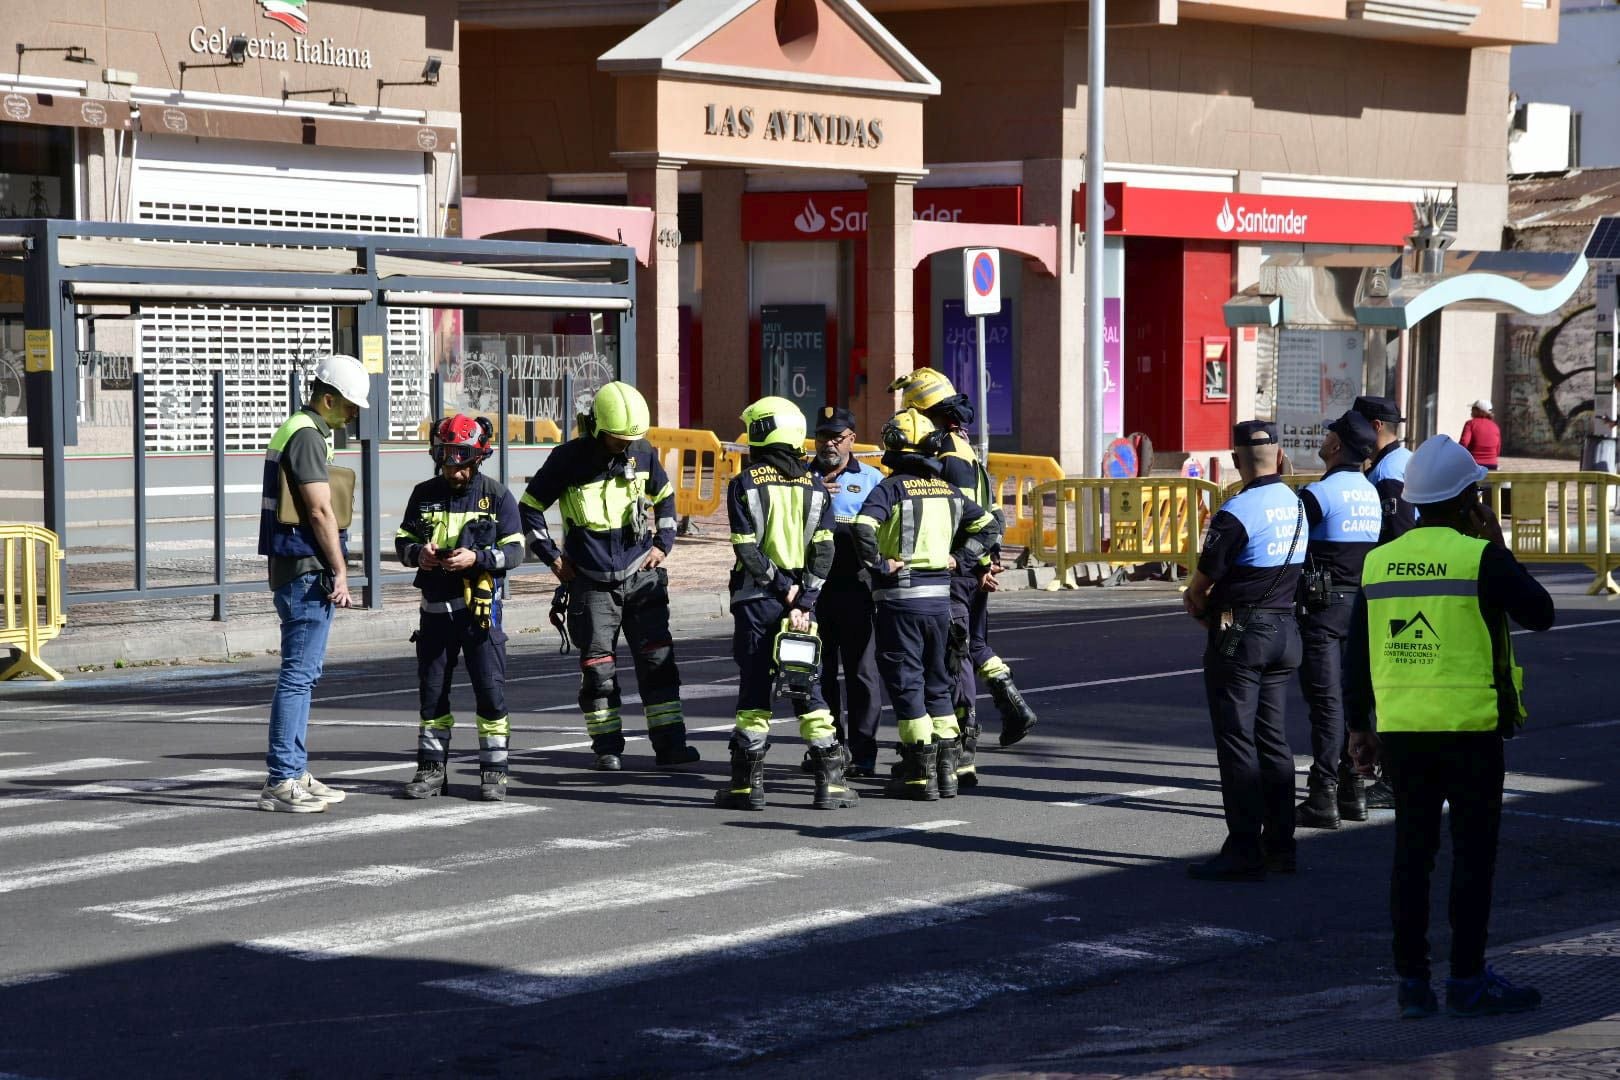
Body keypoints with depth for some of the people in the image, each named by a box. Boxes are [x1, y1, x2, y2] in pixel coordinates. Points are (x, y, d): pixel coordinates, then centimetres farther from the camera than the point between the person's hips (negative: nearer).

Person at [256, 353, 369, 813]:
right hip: (306, 570, -11)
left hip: (294, 570, 11)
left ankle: (293, 774, 18)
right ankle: (281, 780, -9)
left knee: (302, 673, 14)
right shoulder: (306, 435, -14)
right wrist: (340, 572, -13)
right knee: (298, 674, -9)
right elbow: (320, 511, -18)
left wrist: (332, 570, 19)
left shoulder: (298, 429, 19)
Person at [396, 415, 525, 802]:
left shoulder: (496, 495, -3)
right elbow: (402, 540, 11)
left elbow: (514, 551, -6)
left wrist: (476, 558, -22)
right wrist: (418, 554, -12)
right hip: (436, 606, 3)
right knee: (432, 691, 8)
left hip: (480, 608, -3)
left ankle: (494, 770, 5)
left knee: (490, 690, -3)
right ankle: (432, 769, 17)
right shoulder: (424, 494, 6)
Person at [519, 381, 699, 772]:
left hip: (641, 574, 2)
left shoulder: (643, 454, 0)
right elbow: (529, 508, 1)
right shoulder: (568, 460, -10)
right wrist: (552, 557, -1)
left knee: (657, 659, -2)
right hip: (592, 580, -2)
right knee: (597, 666, 1)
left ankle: (669, 743, 1)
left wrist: (663, 543, 10)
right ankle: (607, 749, 9)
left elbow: (665, 498, 19)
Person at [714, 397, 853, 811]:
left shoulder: (744, 485, -4)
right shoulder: (814, 486, 4)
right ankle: (829, 780, 2)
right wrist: (802, 601, -7)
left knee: (754, 687, 3)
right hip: (801, 599, 2)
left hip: (756, 597, -2)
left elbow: (746, 549, -11)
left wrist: (779, 585, -6)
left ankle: (748, 783, 5)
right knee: (808, 687, 6)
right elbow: (823, 551, -3)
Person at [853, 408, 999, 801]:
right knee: (937, 680, 16)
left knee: (905, 682, 0)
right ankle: (946, 768, 17)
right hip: (940, 594, 6)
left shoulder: (890, 489, -10)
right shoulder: (949, 490, 9)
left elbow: (863, 528, -26)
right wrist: (959, 559, 10)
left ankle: (920, 775, 0)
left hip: (900, 596, -6)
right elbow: (988, 526, 13)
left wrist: (878, 564, -13)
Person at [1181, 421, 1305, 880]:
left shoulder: (1237, 512, -18)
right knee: (1272, 738, 14)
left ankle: (1244, 851, -4)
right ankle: (1279, 845, 16)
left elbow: (1203, 579, -16)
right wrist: (1206, 599, 10)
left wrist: (1198, 601, 9)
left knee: (1236, 742, -3)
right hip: (1285, 629, 8)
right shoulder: (1295, 505, 7)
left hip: (1240, 635, -8)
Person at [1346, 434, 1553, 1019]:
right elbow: (1540, 613, 0)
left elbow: (1357, 649, 8)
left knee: (1413, 851, 9)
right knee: (1474, 853, 2)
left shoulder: (1380, 561, 6)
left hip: (1402, 728, 5)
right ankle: (1467, 981, 4)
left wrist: (1359, 726, 14)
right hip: (1470, 728, -5)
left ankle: (1412, 981, 9)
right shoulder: (1481, 557, -10)